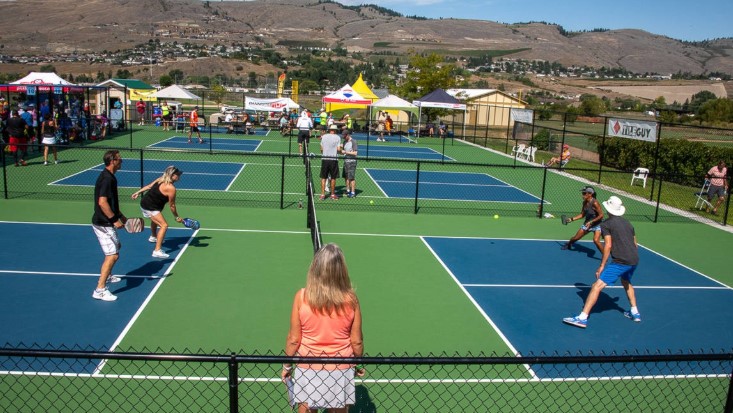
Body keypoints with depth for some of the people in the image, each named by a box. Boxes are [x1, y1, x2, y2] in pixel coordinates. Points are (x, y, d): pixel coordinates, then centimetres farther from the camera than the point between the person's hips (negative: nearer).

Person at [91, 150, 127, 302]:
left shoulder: (109, 177, 12)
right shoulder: (107, 179, -21)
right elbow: (102, 202, -27)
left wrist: (121, 216, 21)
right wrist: (115, 220, -21)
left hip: (106, 223, 11)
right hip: (103, 224, -11)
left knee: (116, 248, 27)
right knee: (112, 255, -12)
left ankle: (106, 276, 44)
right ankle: (100, 289, -9)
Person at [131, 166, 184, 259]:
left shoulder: (161, 179, 1)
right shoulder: (171, 188, -23)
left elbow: (149, 186, 11)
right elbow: (171, 205, -16)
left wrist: (138, 192, 21)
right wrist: (177, 217, -5)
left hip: (144, 202, 10)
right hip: (150, 208, -10)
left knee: (155, 219, 37)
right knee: (164, 225, -19)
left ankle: (153, 237, 66)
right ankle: (157, 251, -25)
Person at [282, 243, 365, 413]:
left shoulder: (302, 297, -16)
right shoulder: (350, 299, -14)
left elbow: (293, 339, -9)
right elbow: (357, 341, -5)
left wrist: (286, 365, 7)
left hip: (308, 369, 0)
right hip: (341, 370, 1)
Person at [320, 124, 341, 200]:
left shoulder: (323, 137, 5)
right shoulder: (337, 137, -2)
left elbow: (321, 149, 7)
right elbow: (338, 149, -7)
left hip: (324, 159, 2)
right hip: (333, 159, -2)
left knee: (323, 178, 6)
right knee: (333, 178, 7)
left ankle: (322, 194, 4)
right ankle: (333, 194, 14)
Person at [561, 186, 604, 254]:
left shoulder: (595, 203, -26)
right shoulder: (585, 202, -3)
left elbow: (601, 215, -24)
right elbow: (582, 214, 10)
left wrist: (591, 222, -28)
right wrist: (572, 219, 4)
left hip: (597, 225, -7)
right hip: (587, 224, 7)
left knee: (596, 240, -28)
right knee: (575, 238, 14)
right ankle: (568, 245, 45)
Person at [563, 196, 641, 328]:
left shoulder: (606, 224, -1)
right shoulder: (628, 224, 19)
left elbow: (608, 245, -11)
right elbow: (635, 245, 22)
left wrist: (602, 265, -9)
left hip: (620, 262, -8)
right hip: (634, 260, 8)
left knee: (597, 286, -11)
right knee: (626, 282, 37)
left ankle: (582, 318, -18)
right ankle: (635, 313, 42)